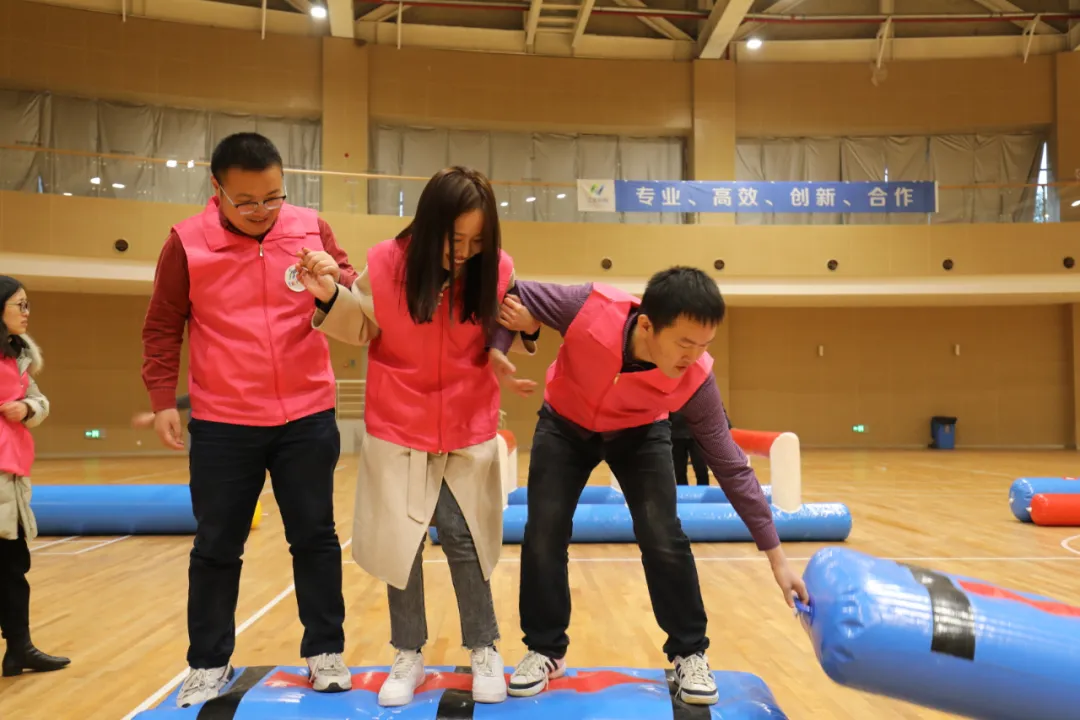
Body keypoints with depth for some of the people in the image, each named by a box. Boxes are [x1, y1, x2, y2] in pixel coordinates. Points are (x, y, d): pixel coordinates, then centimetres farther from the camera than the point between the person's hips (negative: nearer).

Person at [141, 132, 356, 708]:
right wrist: (162, 398, -3)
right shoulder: (187, 242, -4)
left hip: (308, 417, 1)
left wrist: (335, 283, -17)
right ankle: (209, 664, 27)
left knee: (315, 536, 10)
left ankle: (325, 652, 25)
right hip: (222, 424, -1)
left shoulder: (311, 229, -1)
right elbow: (162, 328, 3)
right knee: (216, 546, 10)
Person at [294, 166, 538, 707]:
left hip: (468, 434, 0)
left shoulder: (495, 270, -11)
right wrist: (330, 297, -16)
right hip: (397, 432, 1)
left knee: (464, 538, 4)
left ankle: (484, 651, 24)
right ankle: (408, 656, 28)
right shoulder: (386, 263, -14)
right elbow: (364, 330, 0)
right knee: (398, 541, 9)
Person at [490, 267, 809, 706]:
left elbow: (730, 466, -22)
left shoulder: (695, 379, -33)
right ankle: (545, 650, 15)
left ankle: (689, 653, 9)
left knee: (662, 537, -13)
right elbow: (515, 296, -19)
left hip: (640, 432, 0)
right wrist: (497, 350, -36)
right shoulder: (591, 308, -39)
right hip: (564, 424, 1)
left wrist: (776, 556, -19)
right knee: (544, 532, -5)